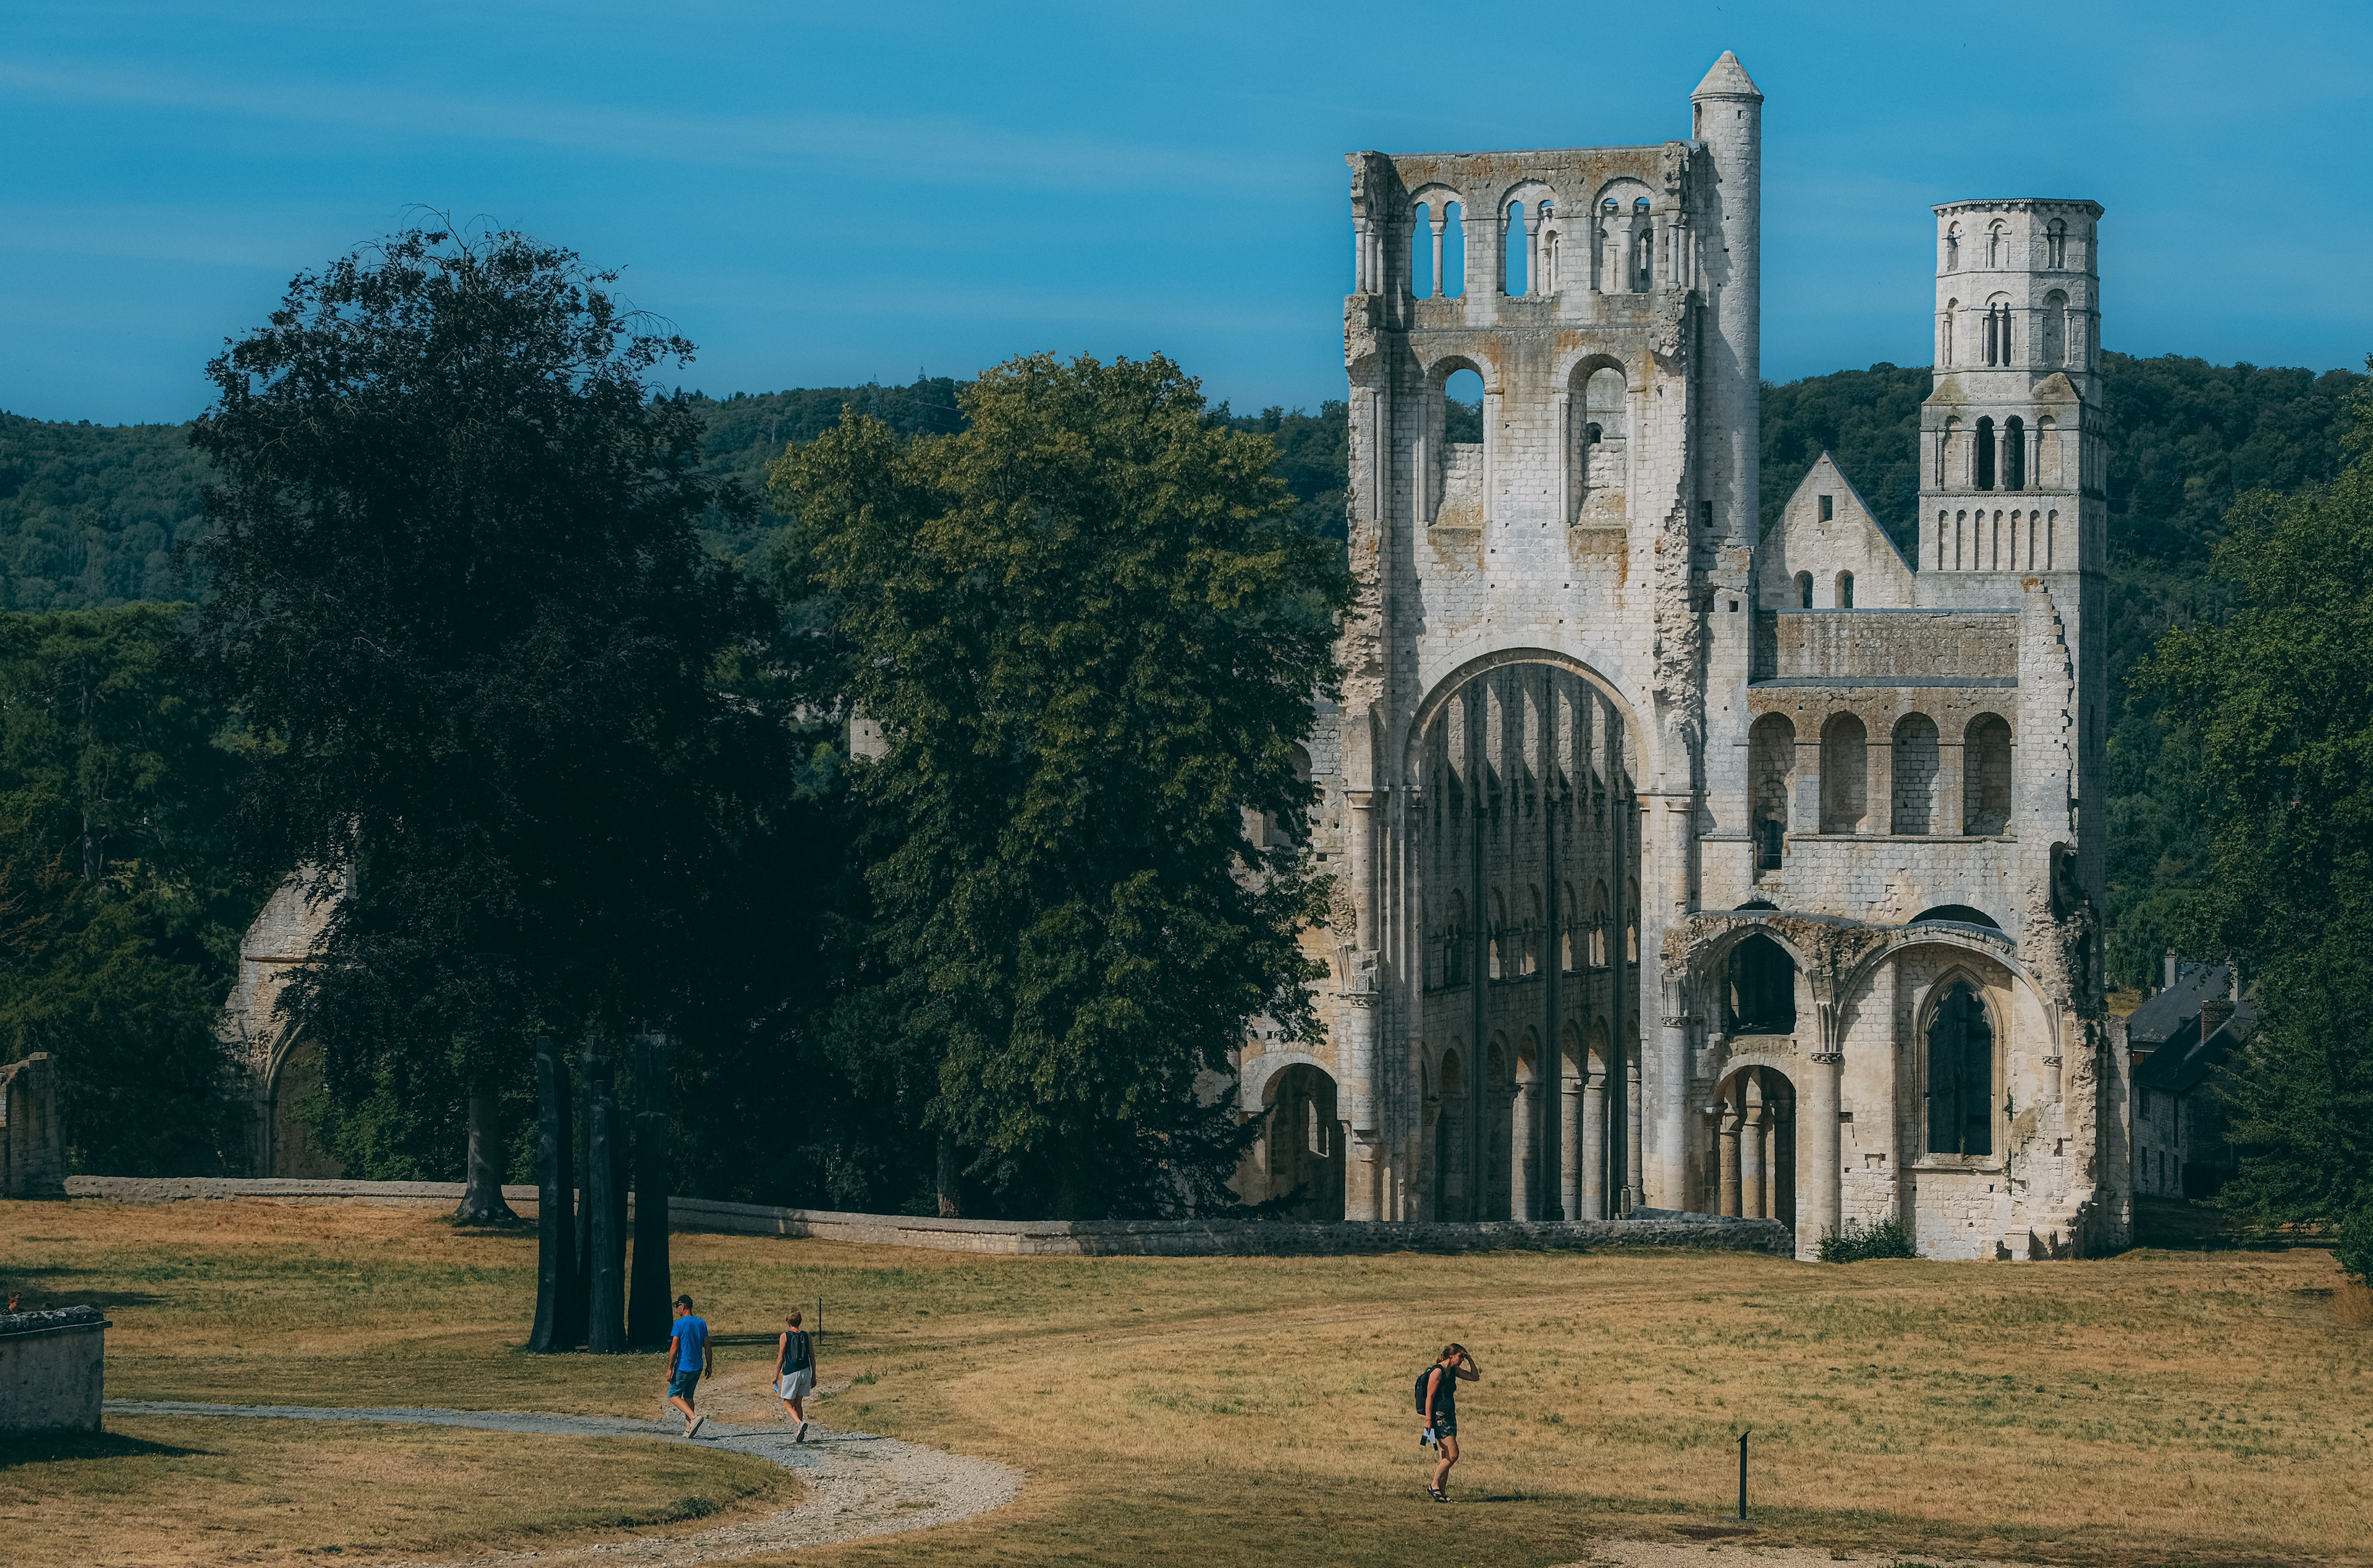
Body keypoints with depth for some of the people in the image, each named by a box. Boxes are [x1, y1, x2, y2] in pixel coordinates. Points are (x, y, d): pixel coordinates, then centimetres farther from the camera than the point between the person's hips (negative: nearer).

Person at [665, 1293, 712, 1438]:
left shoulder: (679, 1324, -12)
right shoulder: (701, 1323, 6)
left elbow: (674, 1348, -14)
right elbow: (707, 1346, 7)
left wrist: (670, 1368, -10)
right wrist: (709, 1365, 15)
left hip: (683, 1367, -6)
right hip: (698, 1367, 6)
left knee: (674, 1396, 3)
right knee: (688, 1396, 17)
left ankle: (694, 1417, -18)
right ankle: (689, 1429, 11)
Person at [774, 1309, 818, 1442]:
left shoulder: (785, 1336, -5)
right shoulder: (807, 1336, 6)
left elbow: (780, 1358, -6)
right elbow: (812, 1358, 7)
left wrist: (776, 1376, 2)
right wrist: (813, 1376, 14)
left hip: (791, 1373, -4)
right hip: (805, 1372, 4)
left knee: (788, 1404, 2)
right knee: (798, 1403, 15)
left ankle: (800, 1423, -25)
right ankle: (799, 1435, 13)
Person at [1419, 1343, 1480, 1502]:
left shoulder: (1453, 1371, 13)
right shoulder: (1437, 1372, -12)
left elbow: (1475, 1377, 22)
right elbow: (1429, 1397, -15)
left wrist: (1470, 1361, 9)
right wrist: (1428, 1420, -18)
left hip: (1449, 1416, 9)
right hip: (1439, 1416, -9)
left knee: (1447, 1458, 6)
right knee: (1453, 1455, -13)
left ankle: (1442, 1493, 8)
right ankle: (1434, 1486, -4)